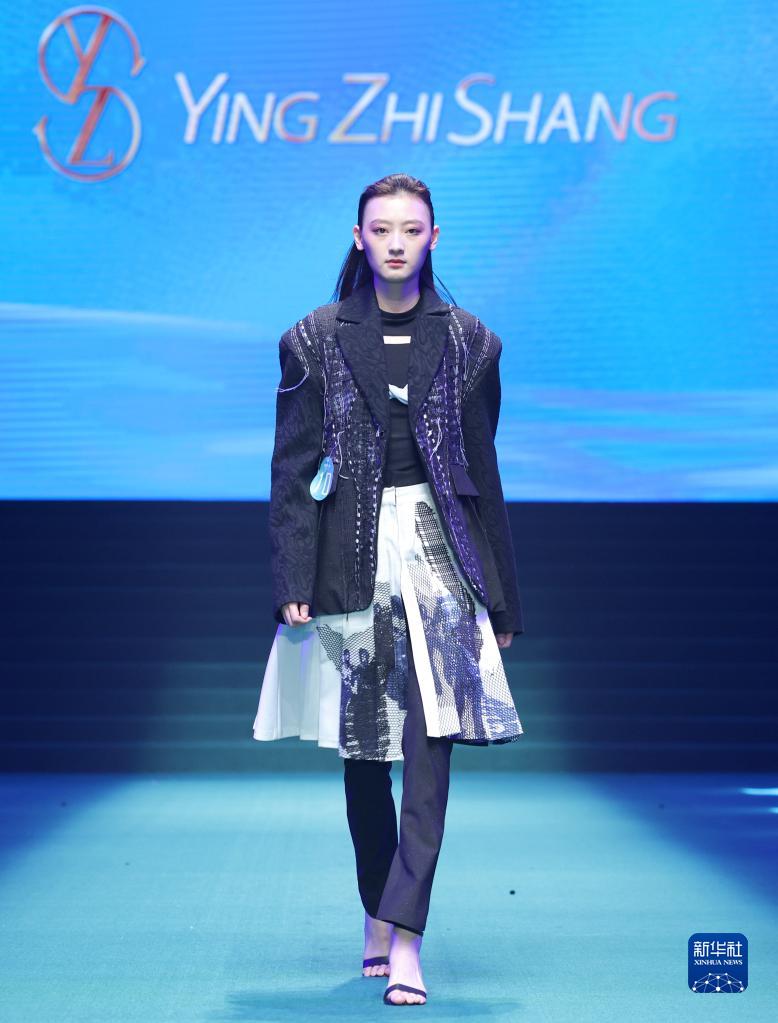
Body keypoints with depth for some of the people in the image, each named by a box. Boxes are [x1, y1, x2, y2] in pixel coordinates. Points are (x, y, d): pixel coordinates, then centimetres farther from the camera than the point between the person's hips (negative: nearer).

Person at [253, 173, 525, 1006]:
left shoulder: (468, 343, 6)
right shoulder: (315, 340, 3)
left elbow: (483, 472, 9)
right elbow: (292, 468, 1)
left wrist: (499, 596, 9)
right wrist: (292, 582, -8)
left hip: (437, 553, 0)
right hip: (352, 554, 1)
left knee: (429, 746, -11)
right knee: (362, 749, 9)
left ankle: (404, 937, -13)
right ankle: (377, 917, 24)